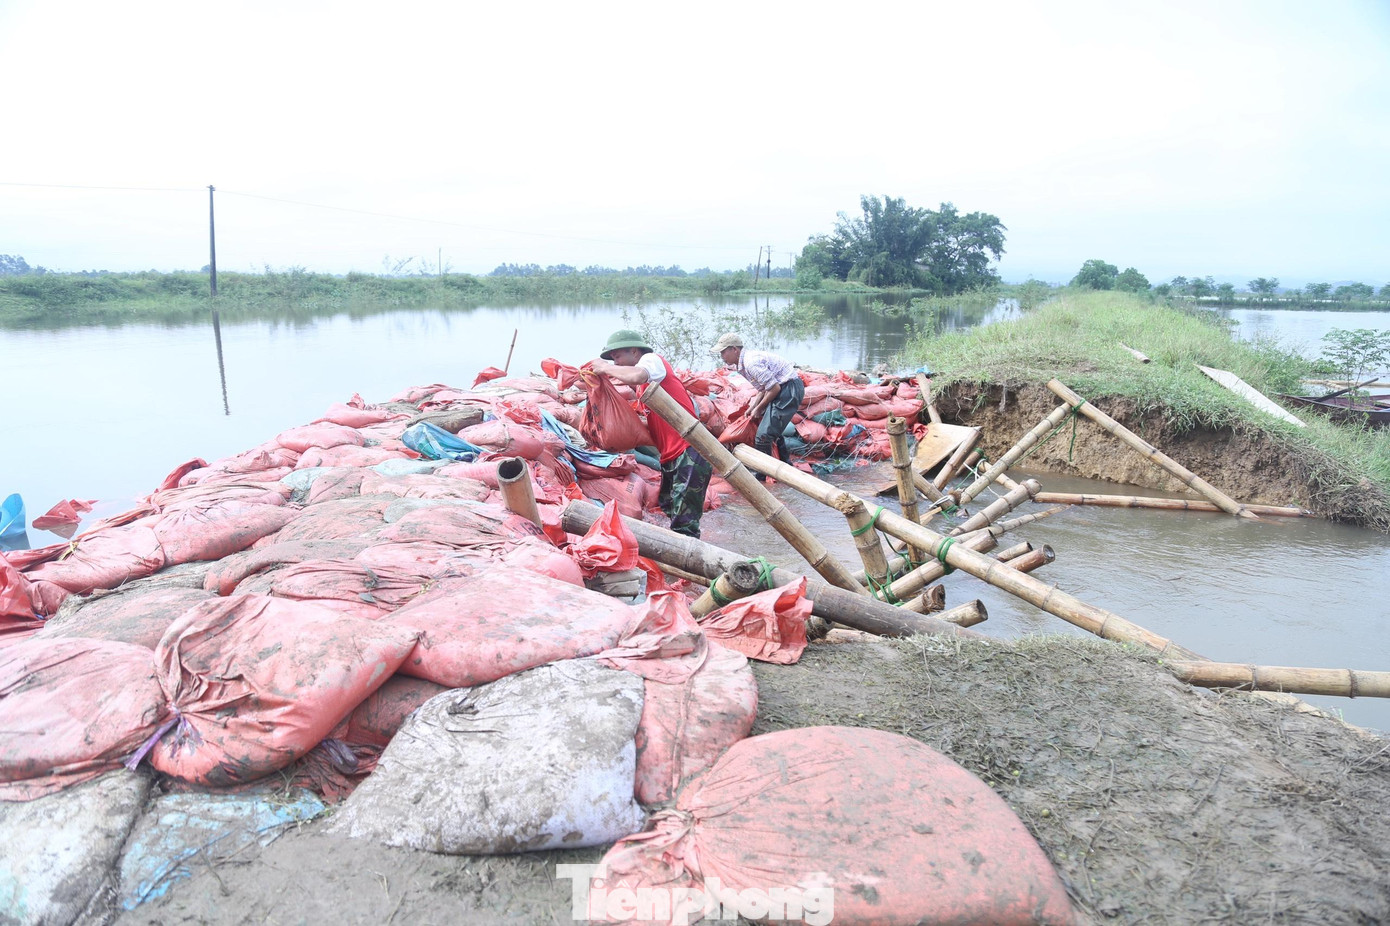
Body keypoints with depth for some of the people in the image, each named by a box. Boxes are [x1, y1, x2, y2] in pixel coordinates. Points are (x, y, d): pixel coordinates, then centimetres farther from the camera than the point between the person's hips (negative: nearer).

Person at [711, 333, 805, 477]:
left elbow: (774, 388, -21)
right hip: (783, 388, 11)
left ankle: (761, 477, -2)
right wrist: (753, 408, 10)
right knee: (773, 431, 25)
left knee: (764, 434, -13)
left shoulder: (751, 362, -21)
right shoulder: (743, 364, 11)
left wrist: (759, 409, -8)